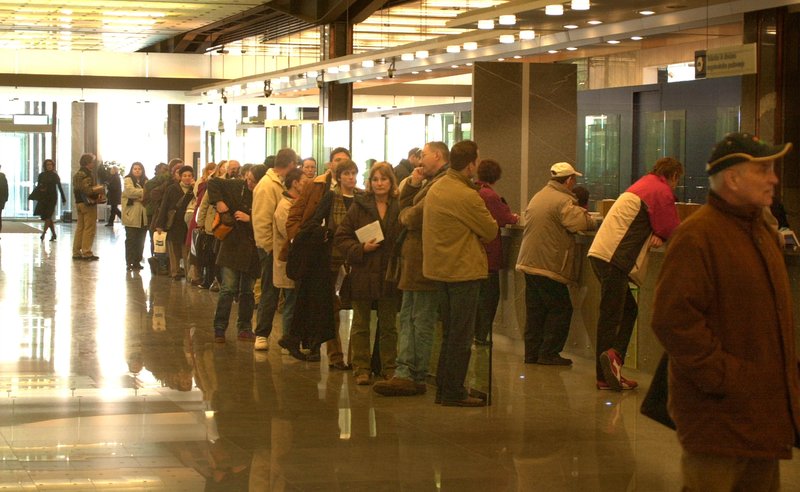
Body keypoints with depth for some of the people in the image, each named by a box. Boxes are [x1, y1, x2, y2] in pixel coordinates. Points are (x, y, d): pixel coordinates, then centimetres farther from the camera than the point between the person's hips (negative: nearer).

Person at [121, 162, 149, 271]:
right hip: (132, 216, -5)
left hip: (143, 216, 5)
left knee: (140, 240, 8)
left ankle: (137, 262, 17)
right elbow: (130, 191, -18)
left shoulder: (145, 181, 14)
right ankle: (130, 263, 1)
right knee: (131, 240, -3)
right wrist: (143, 192, -18)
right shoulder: (128, 180, 0)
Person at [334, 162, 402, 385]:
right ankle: (361, 369, 12)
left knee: (388, 326, 9)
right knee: (360, 325, 6)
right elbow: (340, 238, 1)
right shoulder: (359, 207, 1)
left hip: (390, 275, 0)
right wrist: (361, 248, -13)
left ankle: (389, 369, 17)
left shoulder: (400, 208, 1)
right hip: (363, 274, 0)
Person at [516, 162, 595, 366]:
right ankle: (549, 353, -1)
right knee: (560, 309, 0)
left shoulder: (538, 197, 14)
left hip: (528, 262, 9)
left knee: (535, 310, 14)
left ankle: (532, 353, 16)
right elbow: (582, 223, -22)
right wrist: (590, 219, 1)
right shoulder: (563, 201, -16)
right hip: (548, 264, -9)